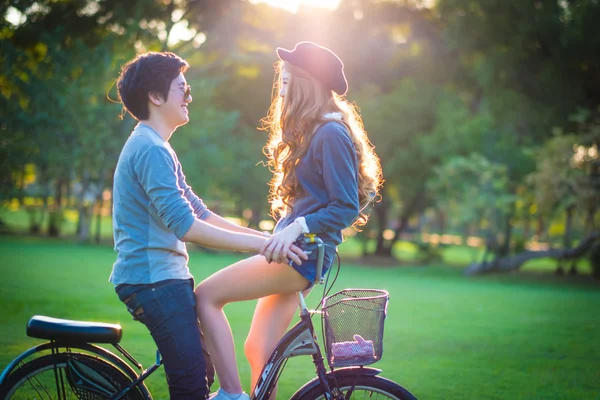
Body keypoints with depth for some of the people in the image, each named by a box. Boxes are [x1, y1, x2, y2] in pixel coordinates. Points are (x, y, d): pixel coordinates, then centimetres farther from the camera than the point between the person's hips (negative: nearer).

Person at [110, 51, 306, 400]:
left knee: (202, 372, 16)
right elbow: (185, 225, -24)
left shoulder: (153, 146, 20)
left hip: (164, 279, 11)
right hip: (155, 280, -11)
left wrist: (263, 237, 12)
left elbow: (199, 211, 20)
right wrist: (258, 243, -22)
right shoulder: (151, 149, -15)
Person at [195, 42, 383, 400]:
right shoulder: (309, 131, 18)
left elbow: (346, 208, -18)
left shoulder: (331, 134, -13)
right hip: (292, 250, 10)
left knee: (206, 296, -12)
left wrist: (296, 228, -26)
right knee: (259, 350, 9)